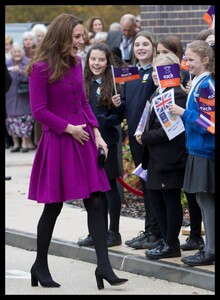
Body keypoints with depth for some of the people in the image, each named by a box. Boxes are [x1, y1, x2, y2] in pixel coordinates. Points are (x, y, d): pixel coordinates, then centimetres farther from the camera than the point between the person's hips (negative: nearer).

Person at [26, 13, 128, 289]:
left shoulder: (76, 63, 8)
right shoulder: (40, 69, -12)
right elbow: (39, 111, -13)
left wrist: (96, 132, 5)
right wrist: (69, 128, -14)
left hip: (83, 140, 6)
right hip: (57, 141, -6)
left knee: (95, 202, -1)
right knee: (53, 206, 5)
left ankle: (103, 266, -2)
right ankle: (40, 266, 21)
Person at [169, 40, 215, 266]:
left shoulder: (207, 86, -16)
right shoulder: (197, 84, 12)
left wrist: (183, 113, -15)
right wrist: (185, 112, 8)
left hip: (204, 151, -9)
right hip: (197, 148, 9)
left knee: (205, 198, -5)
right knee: (204, 199, 12)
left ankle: (210, 251, -1)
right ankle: (209, 247, 18)